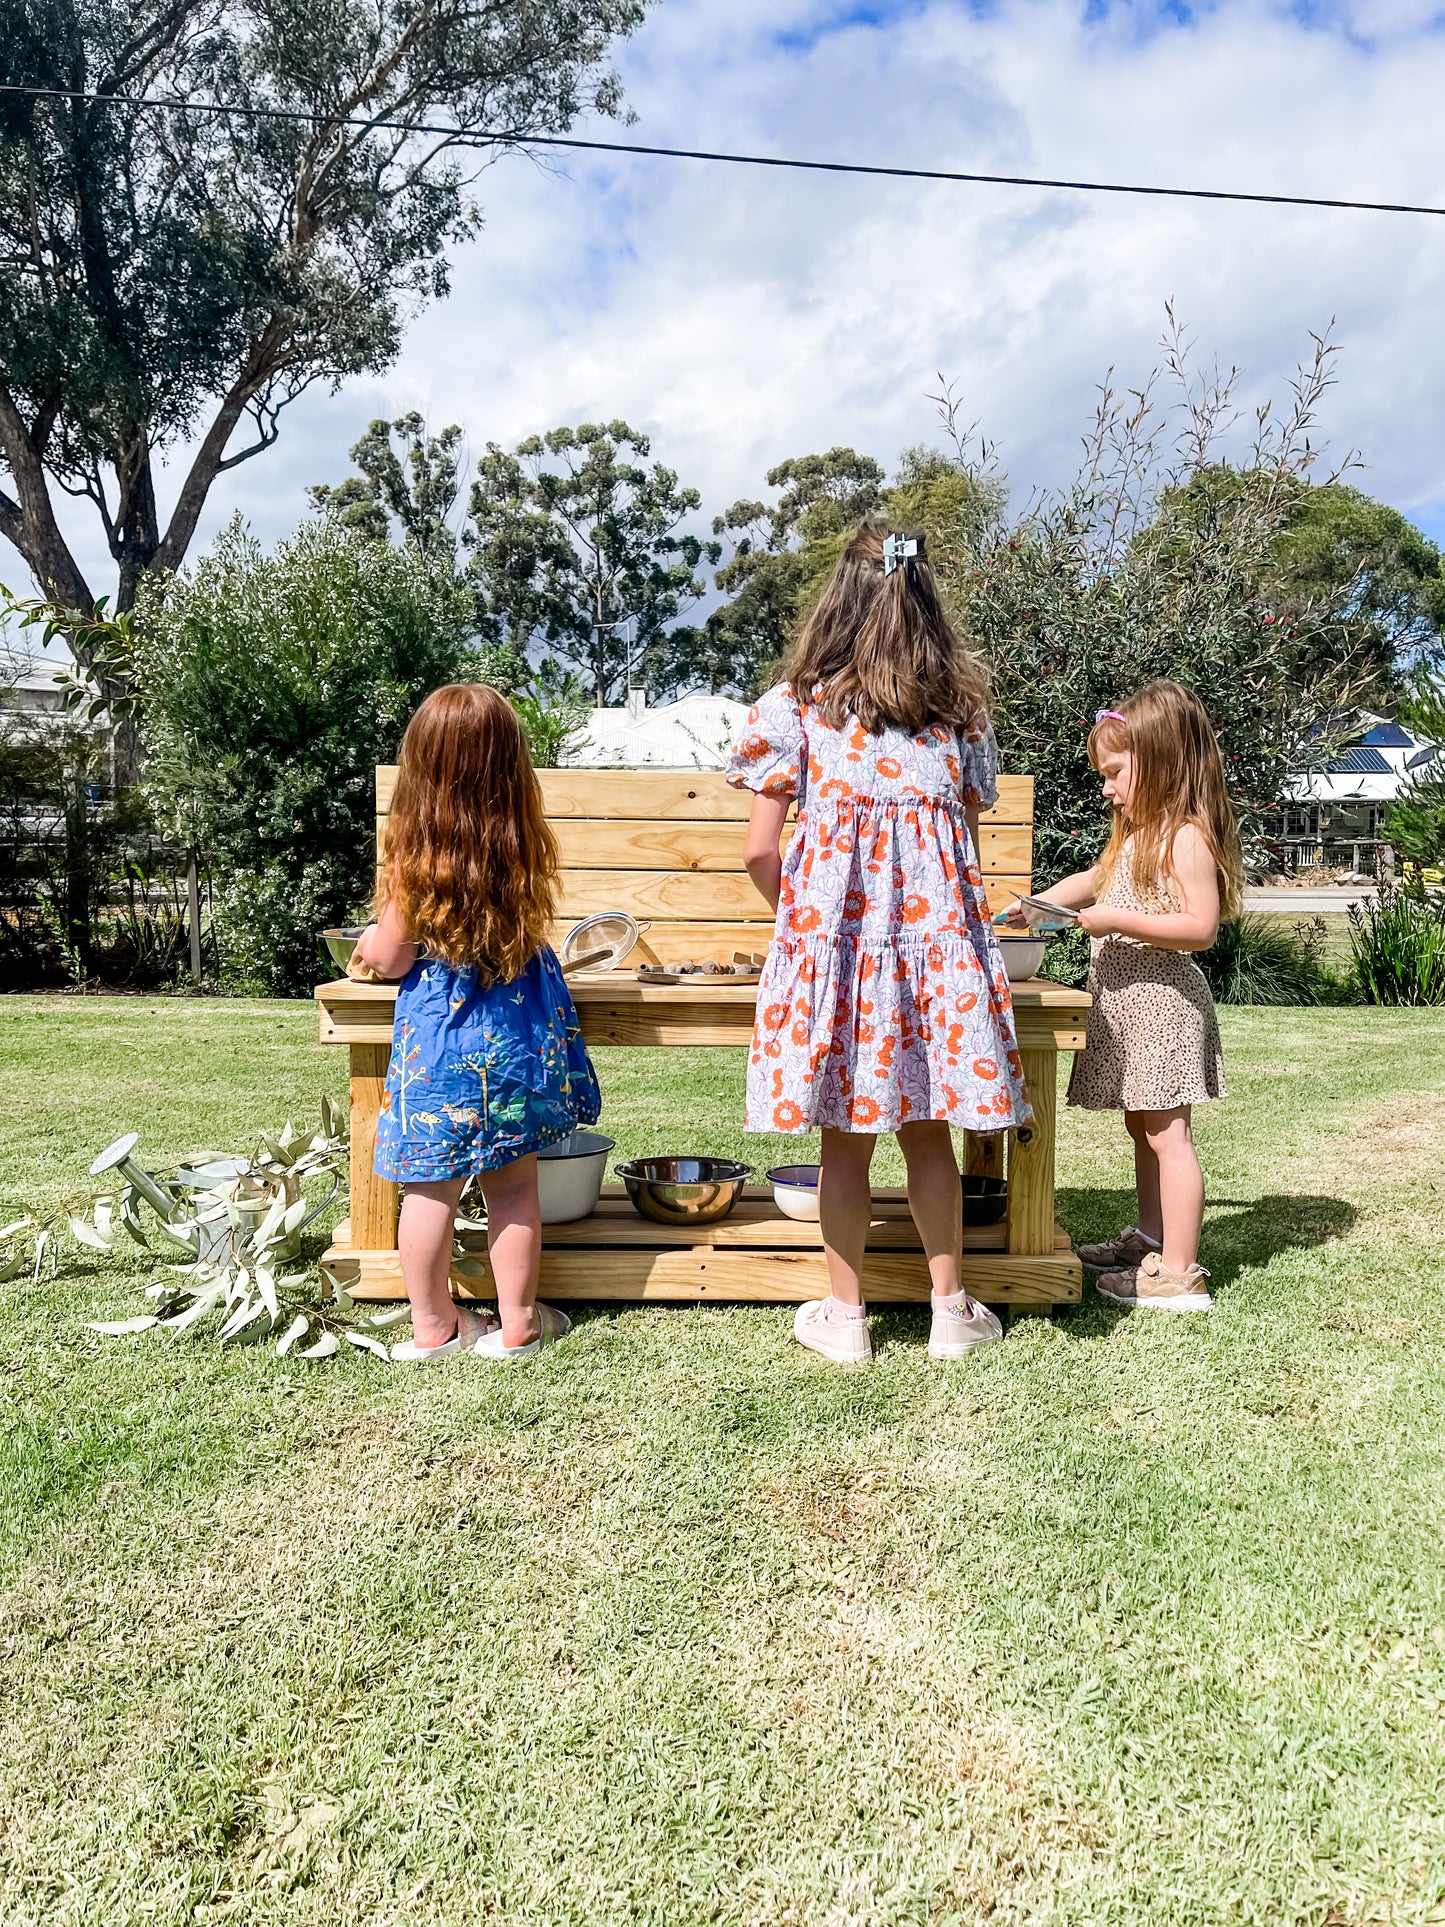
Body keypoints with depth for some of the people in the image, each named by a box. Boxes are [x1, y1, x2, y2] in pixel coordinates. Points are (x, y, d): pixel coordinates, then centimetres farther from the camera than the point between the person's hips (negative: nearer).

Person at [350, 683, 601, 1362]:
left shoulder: (413, 854, -14)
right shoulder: (527, 845, -5)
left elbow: (391, 957, -8)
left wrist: (368, 944, 16)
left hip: (440, 1028, -3)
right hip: (519, 1025, 3)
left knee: (431, 1187, 11)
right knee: (514, 1183, 13)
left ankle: (434, 1326, 23)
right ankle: (516, 1323, 24)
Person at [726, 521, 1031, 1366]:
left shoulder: (795, 708, -1)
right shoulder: (961, 715, 7)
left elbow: (761, 853, -3)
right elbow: (968, 848, 10)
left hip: (834, 936, -2)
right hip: (939, 939, 2)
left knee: (846, 1139, 8)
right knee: (928, 1132, 14)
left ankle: (846, 1315, 20)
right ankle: (951, 1308, 25)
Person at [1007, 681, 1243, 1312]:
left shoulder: (1186, 836, -14)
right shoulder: (1136, 834, 16)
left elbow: (1201, 926, -22)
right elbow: (1093, 879, 31)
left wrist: (1120, 920, -24)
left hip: (1163, 999, -10)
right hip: (1127, 999, 10)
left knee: (1166, 1134, -8)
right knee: (1143, 1127, 18)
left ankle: (1178, 1275, -4)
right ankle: (1150, 1238, 30)